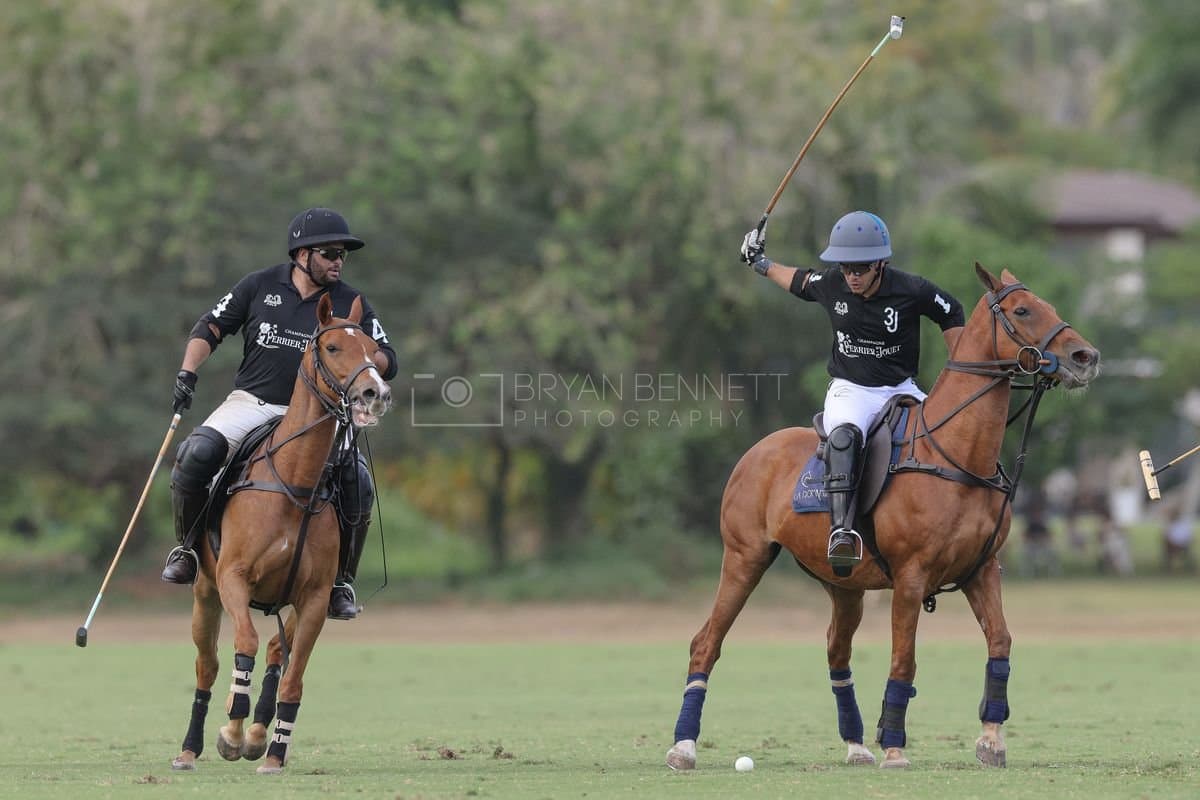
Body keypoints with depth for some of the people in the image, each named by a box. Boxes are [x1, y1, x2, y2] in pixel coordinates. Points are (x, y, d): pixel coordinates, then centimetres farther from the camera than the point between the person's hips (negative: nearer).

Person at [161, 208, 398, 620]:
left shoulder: (351, 303, 3)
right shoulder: (260, 286, 2)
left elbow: (387, 362, 2)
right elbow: (210, 327, 8)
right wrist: (187, 373, -7)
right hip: (250, 404, 0)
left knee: (357, 483, -24)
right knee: (196, 455, -27)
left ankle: (341, 581, -4)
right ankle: (187, 547, -3)